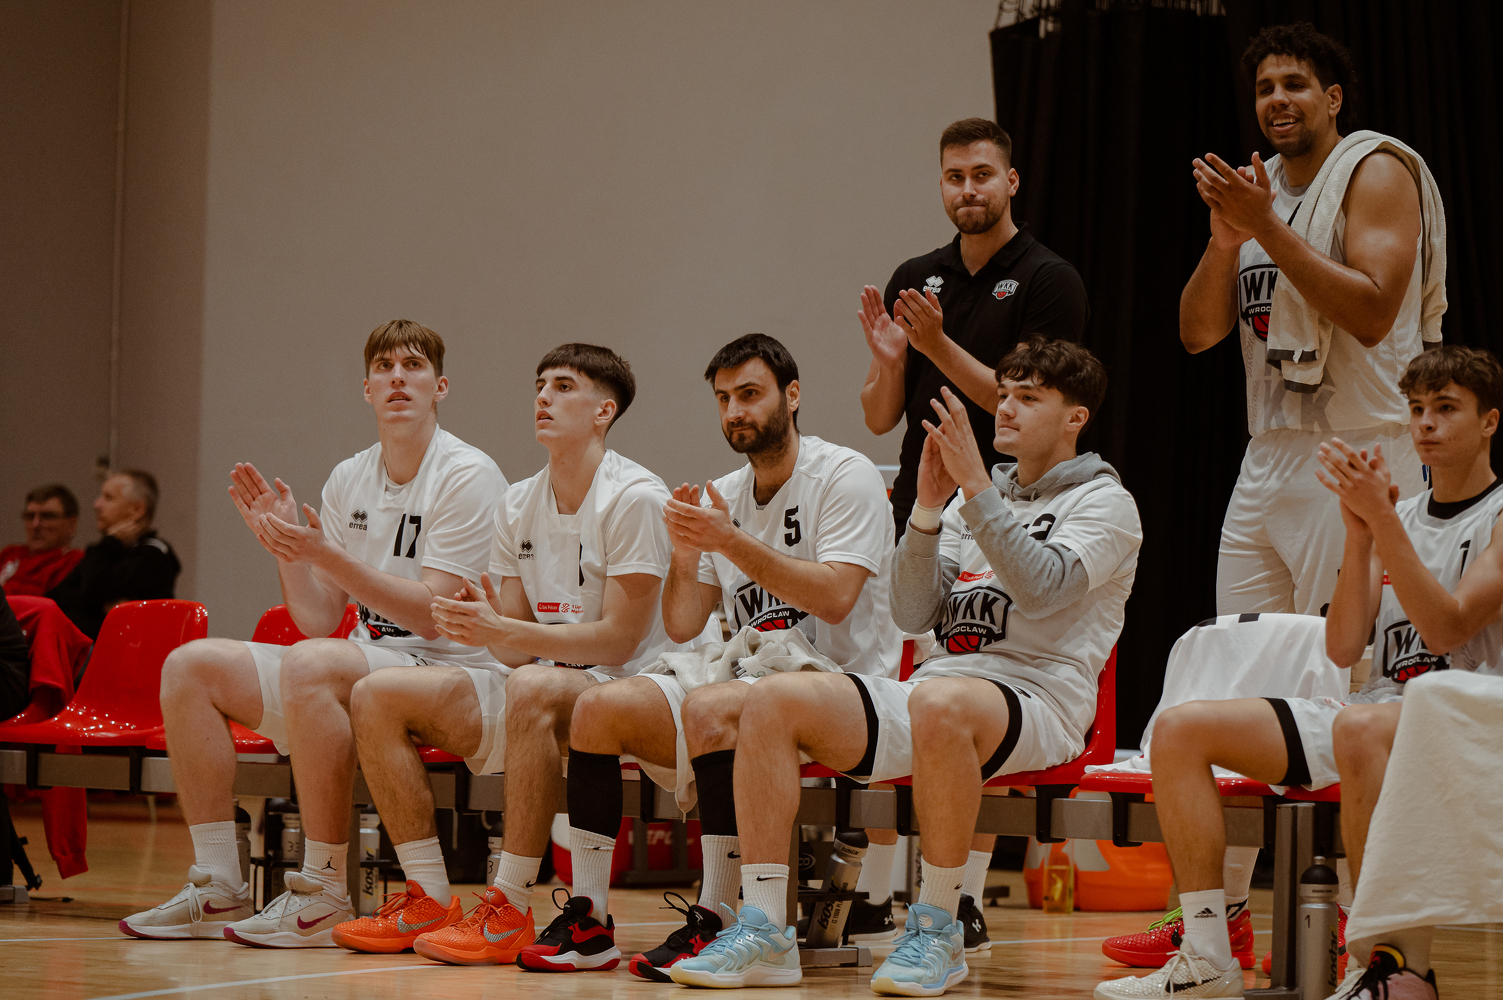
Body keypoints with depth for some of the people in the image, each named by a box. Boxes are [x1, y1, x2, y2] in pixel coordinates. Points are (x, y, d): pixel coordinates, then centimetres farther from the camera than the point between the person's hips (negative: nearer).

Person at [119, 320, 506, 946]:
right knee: (191, 666, -2)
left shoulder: (468, 477, -10)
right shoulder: (350, 480, 11)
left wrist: (326, 554, -24)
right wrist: (287, 549, -6)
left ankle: (325, 898, -30)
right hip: (362, 671, 8)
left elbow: (432, 616, -18)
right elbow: (319, 619, 10)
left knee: (312, 664, -36)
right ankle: (218, 889, -4)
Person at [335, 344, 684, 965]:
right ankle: (429, 901, -7)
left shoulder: (635, 499, -11)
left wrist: (501, 631, -24)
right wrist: (486, 625, -15)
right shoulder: (518, 506, 11)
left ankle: (509, 910, -33)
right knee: (376, 695, -7)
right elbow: (518, 648, 10)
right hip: (544, 687, 8)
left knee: (534, 689, -41)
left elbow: (619, 639, -17)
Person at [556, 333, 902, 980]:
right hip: (747, 676, 7)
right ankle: (586, 916, -11)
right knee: (599, 709, -11)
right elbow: (682, 627, 13)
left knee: (709, 707, -35)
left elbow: (835, 598, -19)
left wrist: (733, 543, -21)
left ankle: (713, 921, -31)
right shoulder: (722, 496, 15)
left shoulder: (845, 477, -5)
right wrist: (687, 555, -7)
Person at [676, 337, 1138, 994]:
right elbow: (913, 614, 12)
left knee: (939, 703, -41)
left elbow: (1042, 587, -15)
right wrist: (929, 505, 0)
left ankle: (937, 928, -28)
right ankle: (763, 929, -20)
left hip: (1038, 701, -6)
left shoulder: (1105, 504, 6)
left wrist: (976, 485, -16)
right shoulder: (977, 500, 24)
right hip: (935, 695, 6)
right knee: (774, 701, -16)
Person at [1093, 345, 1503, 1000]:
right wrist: (1359, 533, -4)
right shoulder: (1400, 515, 20)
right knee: (1180, 728, -8)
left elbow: (1446, 627, -15)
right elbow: (1343, 648, 8)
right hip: (1369, 713, 7)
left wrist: (1381, 519, -20)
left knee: (1359, 728, -42)